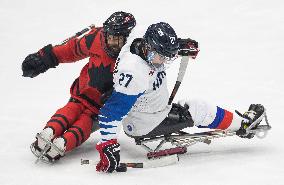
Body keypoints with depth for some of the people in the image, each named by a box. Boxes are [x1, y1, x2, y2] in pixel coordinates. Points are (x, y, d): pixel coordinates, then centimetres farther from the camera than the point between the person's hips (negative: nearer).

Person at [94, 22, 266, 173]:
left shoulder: (143, 43, -15)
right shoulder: (134, 72, -39)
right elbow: (111, 112, -38)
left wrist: (183, 45, -1)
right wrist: (108, 147, -41)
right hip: (143, 127, -9)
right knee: (197, 111, -3)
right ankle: (244, 123, 13)